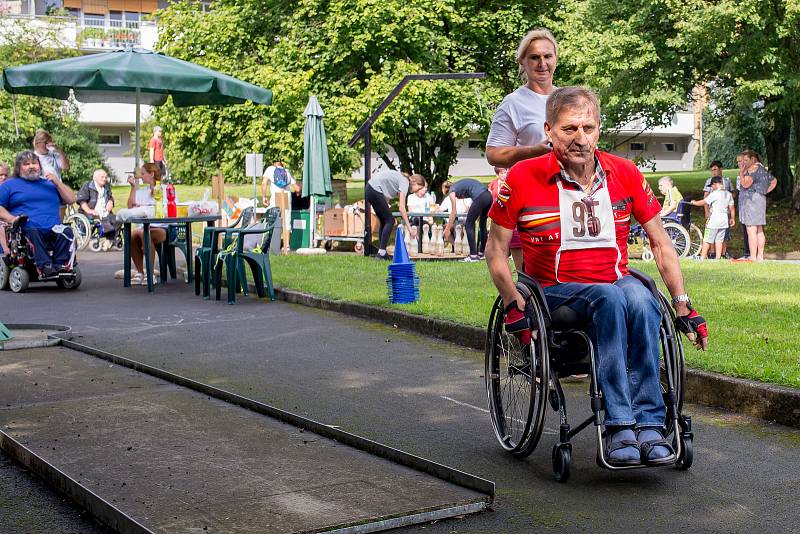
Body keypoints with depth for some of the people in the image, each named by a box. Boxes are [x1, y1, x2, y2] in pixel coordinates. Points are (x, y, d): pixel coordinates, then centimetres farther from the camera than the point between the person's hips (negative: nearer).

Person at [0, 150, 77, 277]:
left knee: (66, 232, -29)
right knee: (33, 234, -37)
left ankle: (59, 265, -35)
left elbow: (71, 200, 23)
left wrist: (57, 182, 11)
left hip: (53, 230, 3)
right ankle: (45, 266, -46)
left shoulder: (49, 183, 30)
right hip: (25, 231, -3)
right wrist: (11, 219, -8)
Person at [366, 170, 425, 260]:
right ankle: (381, 253, -10)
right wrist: (410, 228, -17)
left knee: (384, 221, 12)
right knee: (390, 221, -6)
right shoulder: (404, 183, -12)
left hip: (370, 189, 10)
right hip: (375, 190, -10)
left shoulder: (403, 178, 15)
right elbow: (401, 208, -18)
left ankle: (381, 252, 12)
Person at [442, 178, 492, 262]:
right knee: (482, 224, 22)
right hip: (489, 195, 8)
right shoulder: (459, 185, 30)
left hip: (480, 198, -8)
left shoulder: (452, 191, 10)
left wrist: (447, 229, 13)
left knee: (468, 225, 5)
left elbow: (453, 212, 9)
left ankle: (473, 255, 2)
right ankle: (481, 253, 31)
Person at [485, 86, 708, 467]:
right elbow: (496, 250, 2)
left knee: (640, 300, -34)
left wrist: (683, 307, 4)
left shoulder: (625, 174, 3)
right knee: (612, 299, -35)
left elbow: (661, 245, 10)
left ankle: (647, 423, -32)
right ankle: (620, 424, -36)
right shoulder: (523, 178, -4)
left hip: (618, 282, 2)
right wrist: (514, 308, -9)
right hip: (556, 290, -2)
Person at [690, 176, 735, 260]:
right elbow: (732, 208, 11)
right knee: (719, 240, 10)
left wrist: (695, 202, 10)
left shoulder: (714, 194, -13)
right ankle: (718, 258, 7)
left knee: (707, 240, 1)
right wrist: (732, 218, 23)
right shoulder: (728, 194, 6)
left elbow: (704, 202, -8)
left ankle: (702, 258, 3)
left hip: (714, 219, -6)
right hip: (724, 220, 6)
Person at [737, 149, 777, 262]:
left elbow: (745, 184, -20)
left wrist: (741, 172, -10)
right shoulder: (762, 169, 20)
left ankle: (753, 258, -15)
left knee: (751, 230, -11)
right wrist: (764, 192, 22)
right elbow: (774, 181, 30)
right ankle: (760, 256, 13)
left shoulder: (753, 168, -10)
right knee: (759, 230, 11)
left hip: (752, 200, -10)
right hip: (760, 200, 10)